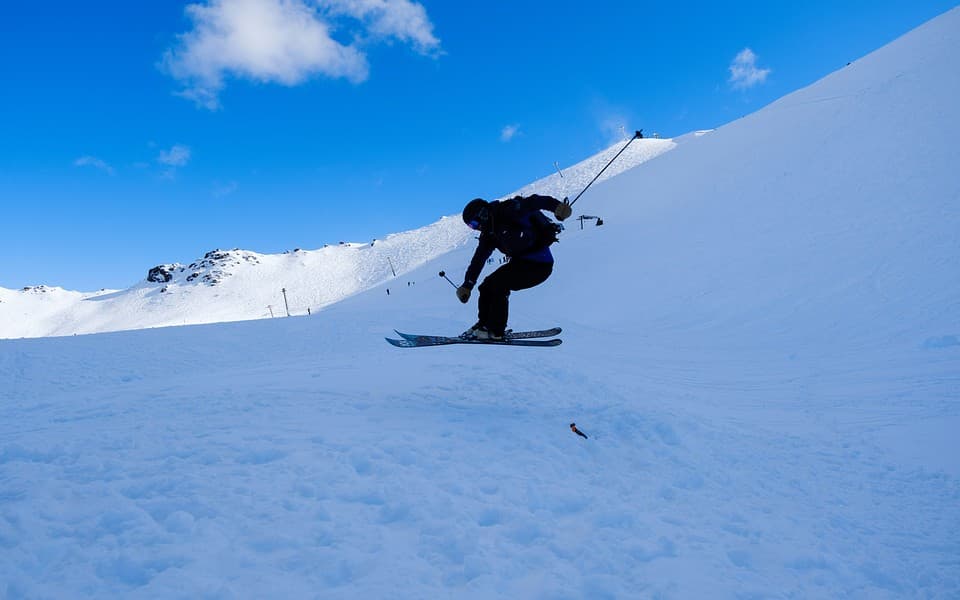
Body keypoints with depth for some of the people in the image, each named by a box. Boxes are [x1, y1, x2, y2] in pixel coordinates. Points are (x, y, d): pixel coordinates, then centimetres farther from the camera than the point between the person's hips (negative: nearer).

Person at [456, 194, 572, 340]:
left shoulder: (508, 212, -17)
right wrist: (467, 285, 16)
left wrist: (557, 207, -44)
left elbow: (533, 202, -28)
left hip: (539, 265, -9)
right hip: (521, 261, 9)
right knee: (487, 287, 3)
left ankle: (495, 331, -11)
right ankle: (484, 323, 16)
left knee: (498, 285, -19)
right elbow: (478, 259, 15)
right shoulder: (489, 234, 10)